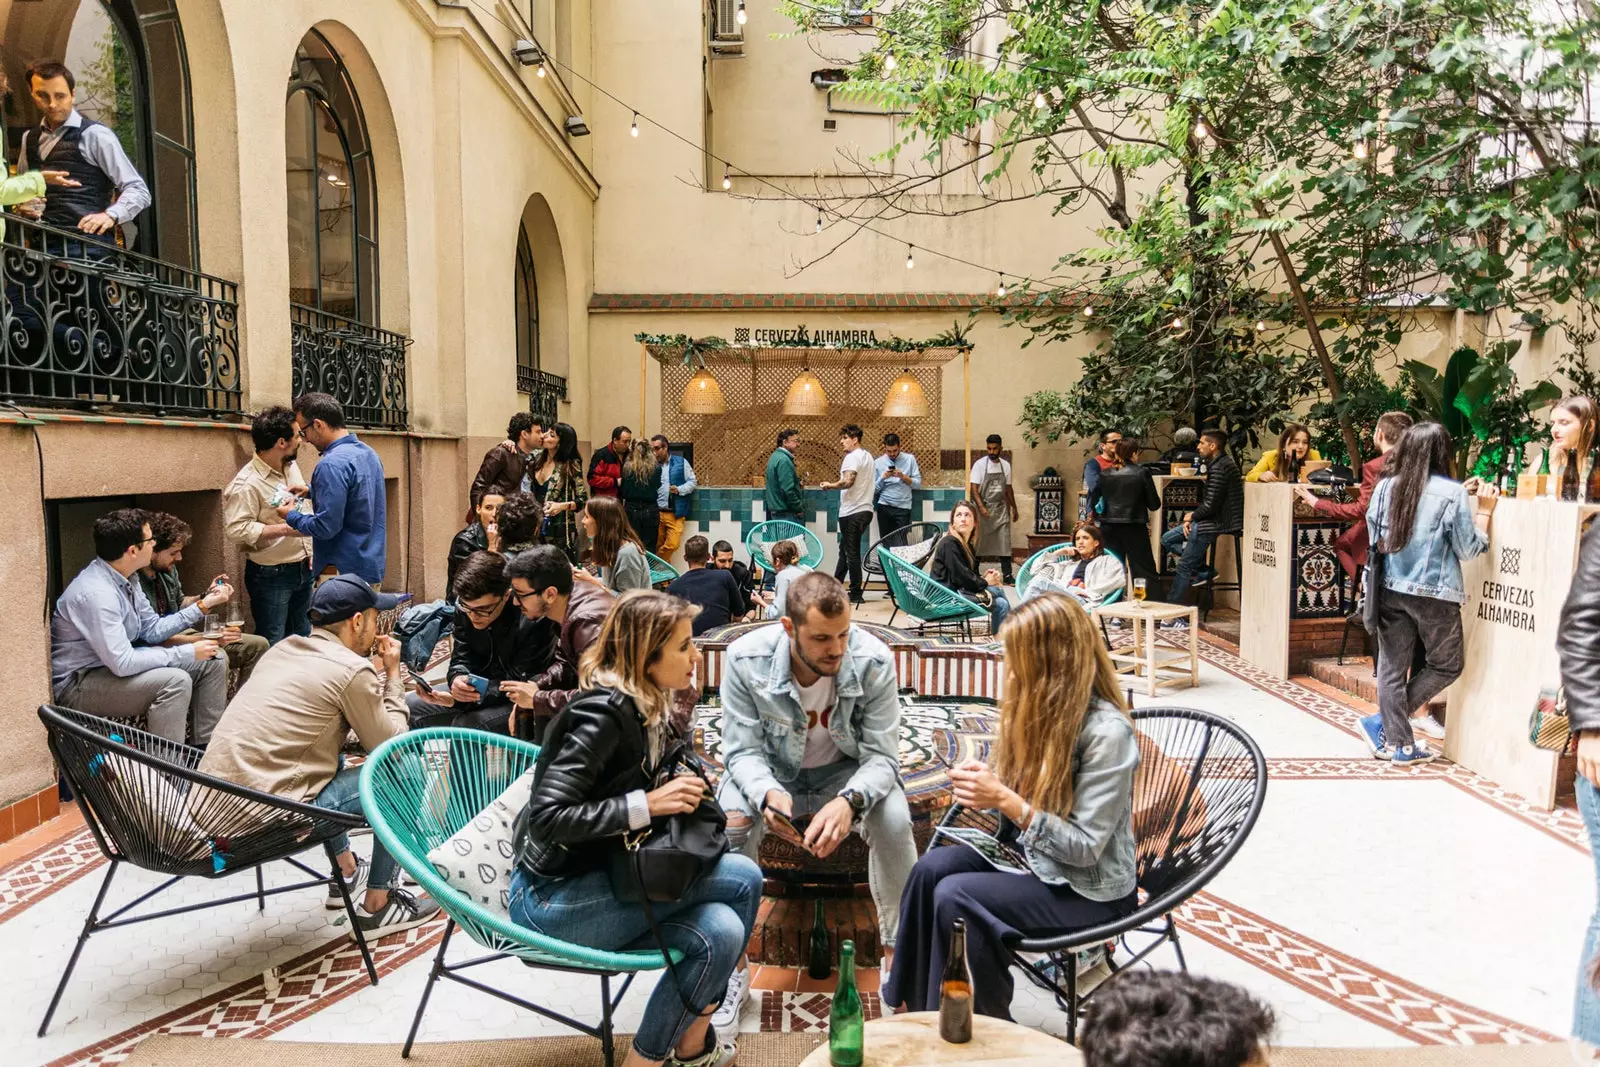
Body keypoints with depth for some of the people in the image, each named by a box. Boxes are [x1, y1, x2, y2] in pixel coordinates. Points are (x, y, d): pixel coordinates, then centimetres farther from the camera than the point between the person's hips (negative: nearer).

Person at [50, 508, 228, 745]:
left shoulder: (125, 578, 1)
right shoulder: (97, 592, -29)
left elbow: (153, 630, 10)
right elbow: (123, 663, -31)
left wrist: (203, 605, 4)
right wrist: (187, 653, -23)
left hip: (114, 662, 10)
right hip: (78, 683, -10)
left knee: (213, 661, 4)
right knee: (175, 680, -32)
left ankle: (207, 750, 10)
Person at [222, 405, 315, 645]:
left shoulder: (292, 466, 6)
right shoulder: (246, 484, -20)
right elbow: (236, 529, -26)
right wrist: (285, 529, -25)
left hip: (302, 569, 8)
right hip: (270, 575, -8)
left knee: (302, 639, 18)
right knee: (273, 646, 0)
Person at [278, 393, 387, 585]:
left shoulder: (332, 464, -19)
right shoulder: (368, 453, 9)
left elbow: (326, 527, -21)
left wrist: (291, 517, -4)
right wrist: (311, 491, 20)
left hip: (344, 573, -9)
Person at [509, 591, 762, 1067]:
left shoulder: (644, 707, 4)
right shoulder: (604, 712, -23)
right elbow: (546, 818, -27)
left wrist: (681, 794, -2)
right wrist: (648, 804, -27)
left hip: (596, 878, 8)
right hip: (553, 898, -8)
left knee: (720, 931, -11)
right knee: (742, 879, -17)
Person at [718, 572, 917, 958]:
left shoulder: (874, 660, -27)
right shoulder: (745, 659, -26)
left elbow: (881, 755, -22)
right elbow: (743, 751, -20)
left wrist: (850, 800, -44)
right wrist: (768, 793, -43)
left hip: (846, 770, 0)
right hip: (772, 770, 0)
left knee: (894, 820, -28)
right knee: (731, 823, -29)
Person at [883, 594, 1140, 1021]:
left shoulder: (1107, 731, -24)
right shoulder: (1035, 706, -1)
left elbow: (1085, 847, -23)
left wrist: (1006, 800, -29)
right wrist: (983, 782, -13)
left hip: (1088, 889, -7)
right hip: (1030, 855, 7)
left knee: (956, 896, -25)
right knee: (931, 866, -16)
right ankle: (913, 1006, -2)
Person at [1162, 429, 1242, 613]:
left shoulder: (1219, 468, -20)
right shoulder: (1220, 463, 13)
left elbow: (1210, 505, -24)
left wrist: (1192, 517, -5)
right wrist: (1192, 519, 4)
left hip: (1217, 522, -11)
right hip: (1211, 519, 11)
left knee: (1184, 567, -6)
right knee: (1167, 539, 14)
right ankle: (1200, 567, 3)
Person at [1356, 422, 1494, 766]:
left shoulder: (1386, 487, 0)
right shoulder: (1453, 494, -11)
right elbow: (1468, 549, -6)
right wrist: (1484, 509, 5)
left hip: (1392, 590, 4)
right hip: (1435, 594, -4)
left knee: (1393, 666, 9)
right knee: (1446, 665, 14)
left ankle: (1398, 743, 13)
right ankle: (1383, 722, 7)